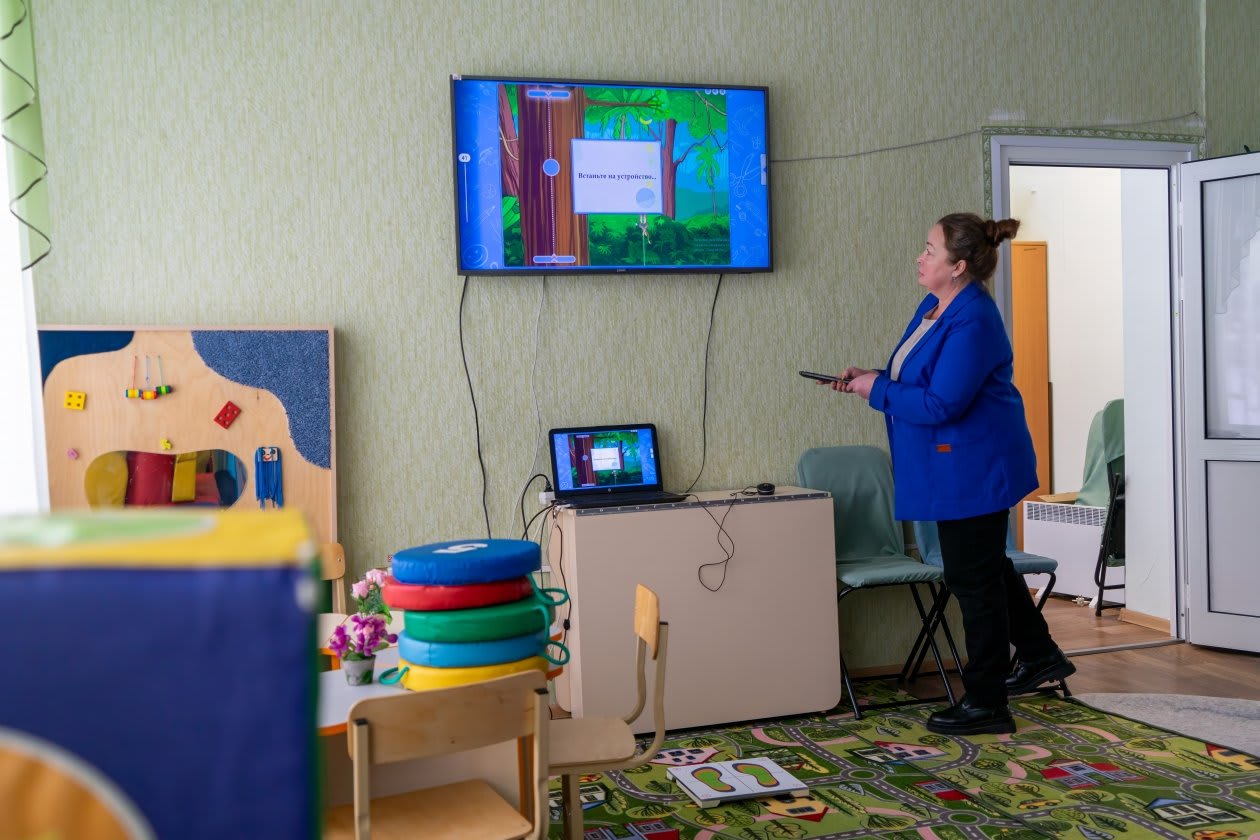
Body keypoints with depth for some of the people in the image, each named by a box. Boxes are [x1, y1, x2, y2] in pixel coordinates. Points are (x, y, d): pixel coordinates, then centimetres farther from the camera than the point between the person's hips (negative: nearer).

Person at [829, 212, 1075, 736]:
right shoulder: (934, 306, 7)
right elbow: (919, 378, 17)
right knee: (986, 566, 24)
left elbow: (941, 404, -27)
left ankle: (986, 704, 14)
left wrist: (877, 390, -16)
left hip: (975, 467, -10)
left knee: (973, 578, 0)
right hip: (963, 469, 11)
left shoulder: (971, 322, -25)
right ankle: (1039, 655, 41)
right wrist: (869, 378, 2)